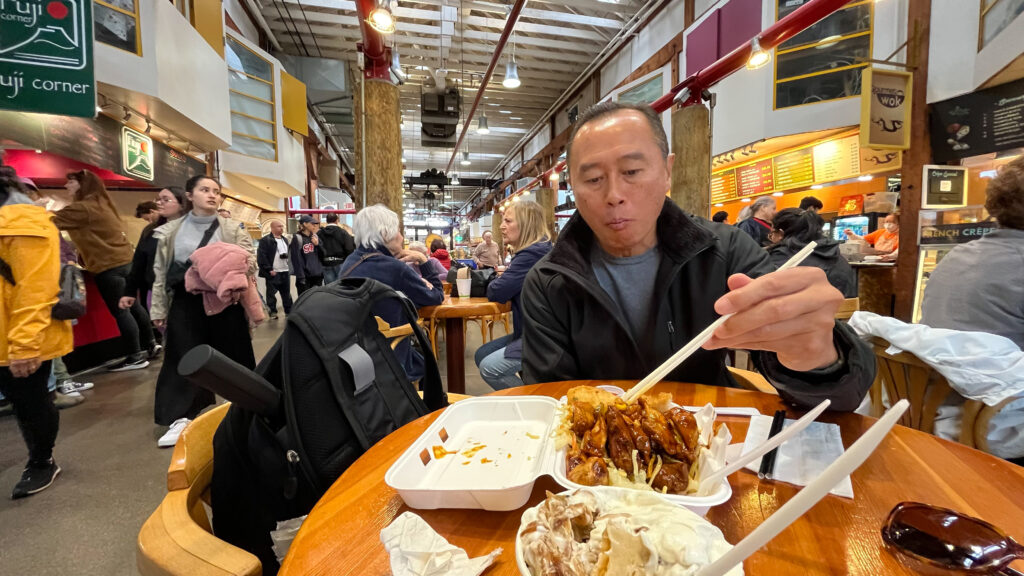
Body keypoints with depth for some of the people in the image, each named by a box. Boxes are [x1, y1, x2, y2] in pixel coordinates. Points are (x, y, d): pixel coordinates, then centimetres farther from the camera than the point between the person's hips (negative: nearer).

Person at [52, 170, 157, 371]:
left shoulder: (83, 208, -13)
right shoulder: (100, 204, 15)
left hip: (108, 267, -10)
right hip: (124, 261, 10)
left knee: (120, 311, -4)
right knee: (133, 306, 16)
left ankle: (135, 357, 1)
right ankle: (150, 345, 24)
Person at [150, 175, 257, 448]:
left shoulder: (233, 229, 1)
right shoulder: (170, 231, 7)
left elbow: (248, 258, -1)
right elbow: (160, 271, 10)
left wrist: (249, 264, -26)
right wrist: (159, 308, 8)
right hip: (186, 302, 2)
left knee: (232, 355, 8)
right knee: (184, 359, 4)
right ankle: (180, 418, 13)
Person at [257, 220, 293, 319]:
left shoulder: (285, 239, 16)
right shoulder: (265, 240, -6)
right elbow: (261, 257, -11)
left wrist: (286, 256, 3)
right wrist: (269, 269, -13)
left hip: (285, 271, 6)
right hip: (273, 273, -6)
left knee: (286, 293, 11)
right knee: (271, 294, 2)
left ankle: (289, 311, 19)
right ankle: (273, 313, 11)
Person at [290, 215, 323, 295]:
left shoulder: (315, 237, 11)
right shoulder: (297, 238, -6)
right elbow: (296, 259, -10)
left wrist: (317, 244, -7)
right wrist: (300, 277, -15)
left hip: (318, 276, 6)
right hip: (305, 276, -6)